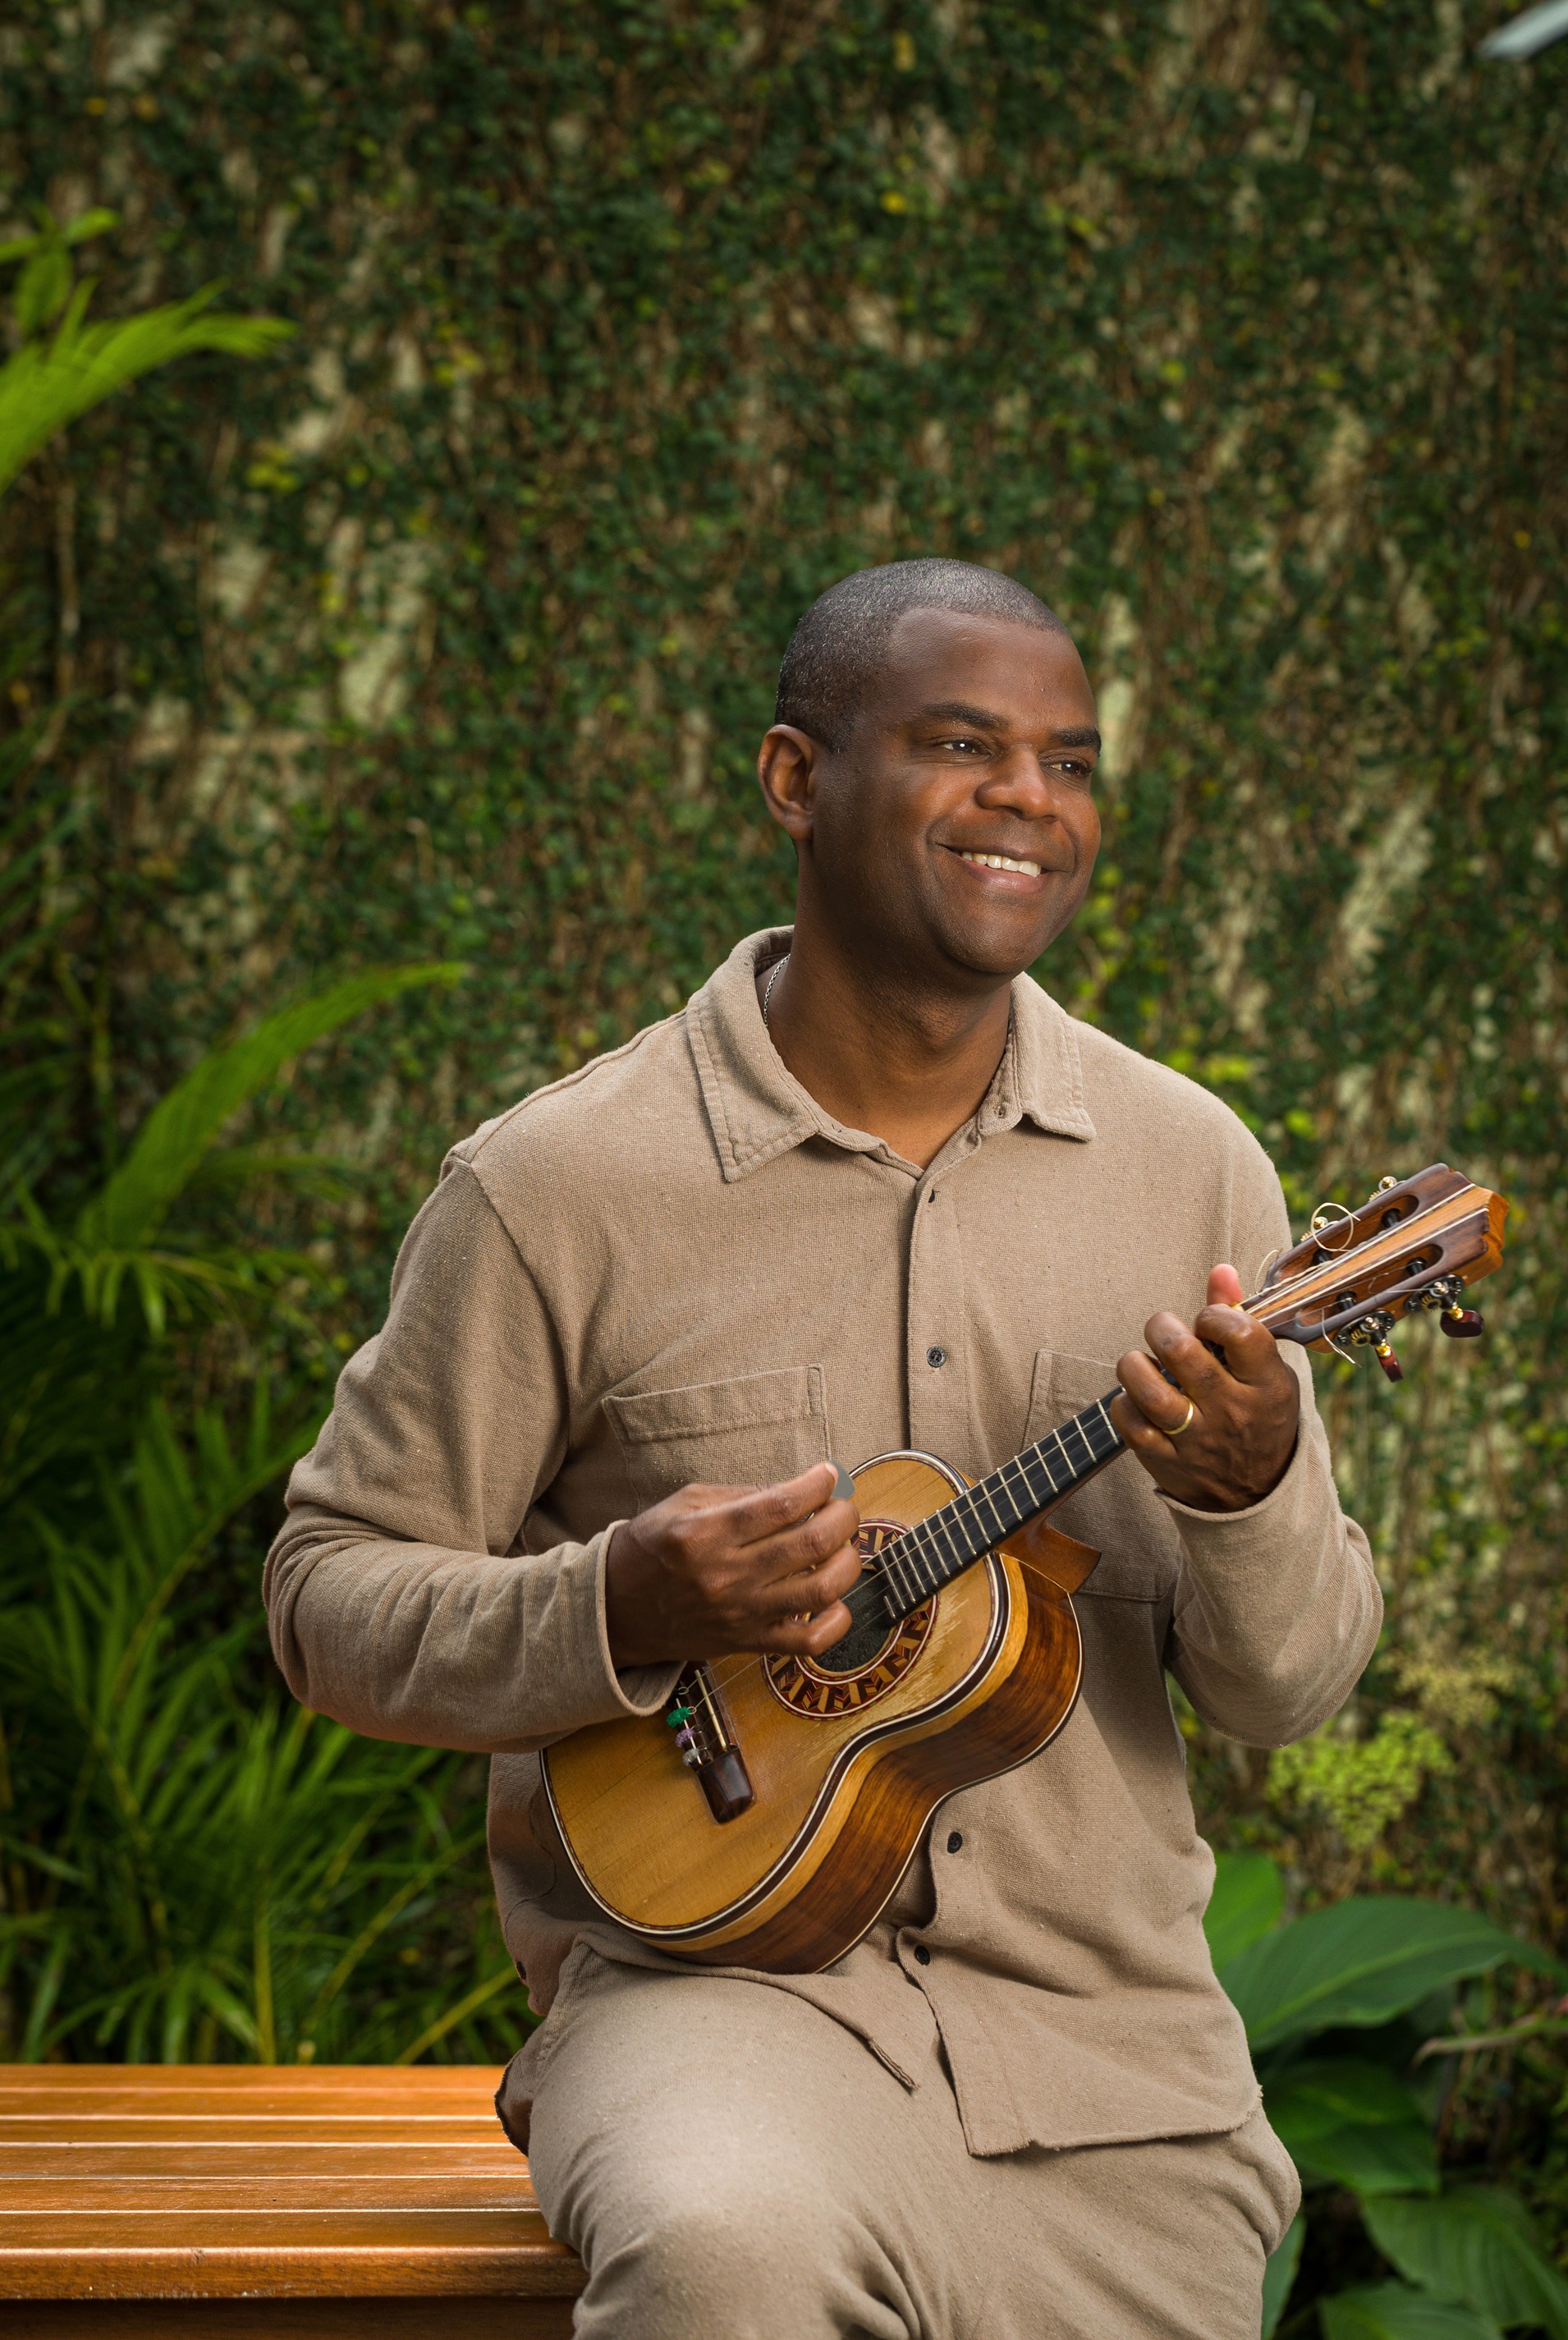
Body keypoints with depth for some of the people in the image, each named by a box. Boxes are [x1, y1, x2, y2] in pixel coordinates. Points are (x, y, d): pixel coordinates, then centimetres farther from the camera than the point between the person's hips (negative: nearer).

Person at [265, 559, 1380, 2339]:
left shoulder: (1186, 1171, 4)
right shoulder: (561, 1187, -6)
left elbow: (1285, 1695, 7)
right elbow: (329, 1598, -1)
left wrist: (1253, 1492, -16)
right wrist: (618, 1608, -19)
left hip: (1104, 2047, 4)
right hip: (715, 1972, -3)